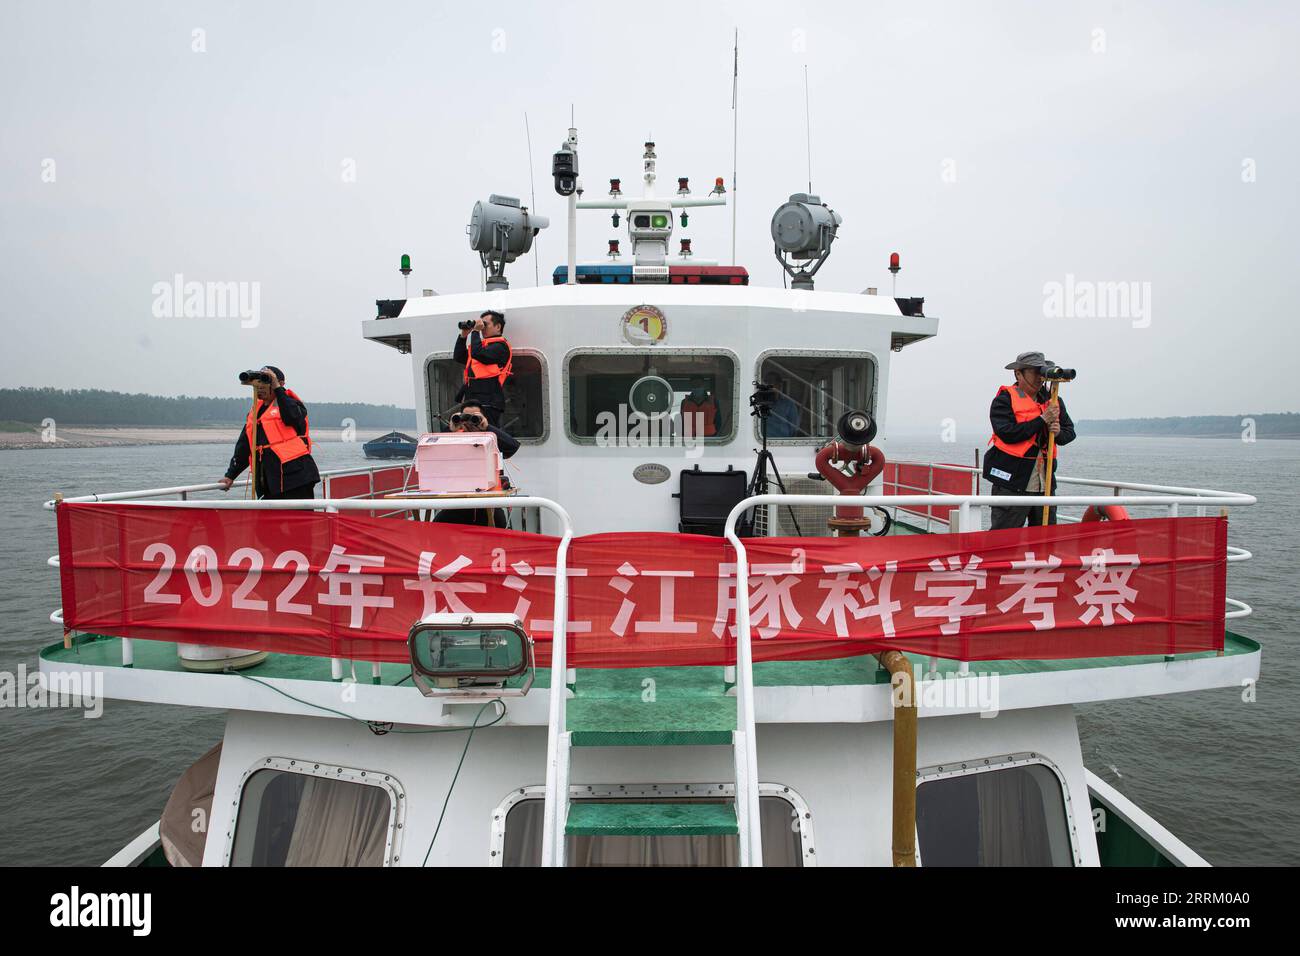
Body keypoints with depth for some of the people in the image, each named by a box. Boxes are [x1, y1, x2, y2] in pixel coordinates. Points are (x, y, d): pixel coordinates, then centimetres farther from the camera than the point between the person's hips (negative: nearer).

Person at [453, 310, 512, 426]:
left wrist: (475, 332, -7)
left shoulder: (500, 346, -4)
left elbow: (478, 354, -19)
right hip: (473, 401, 9)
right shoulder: (483, 344, 24)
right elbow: (458, 357, 26)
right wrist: (463, 336, 16)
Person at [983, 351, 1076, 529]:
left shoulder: (1053, 400, 15)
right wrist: (1043, 420, -14)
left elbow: (1070, 431, 17)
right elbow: (1007, 434, -18)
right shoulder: (1004, 400, -5)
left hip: (1045, 484, 7)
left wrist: (1058, 433, -7)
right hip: (1012, 483, -6)